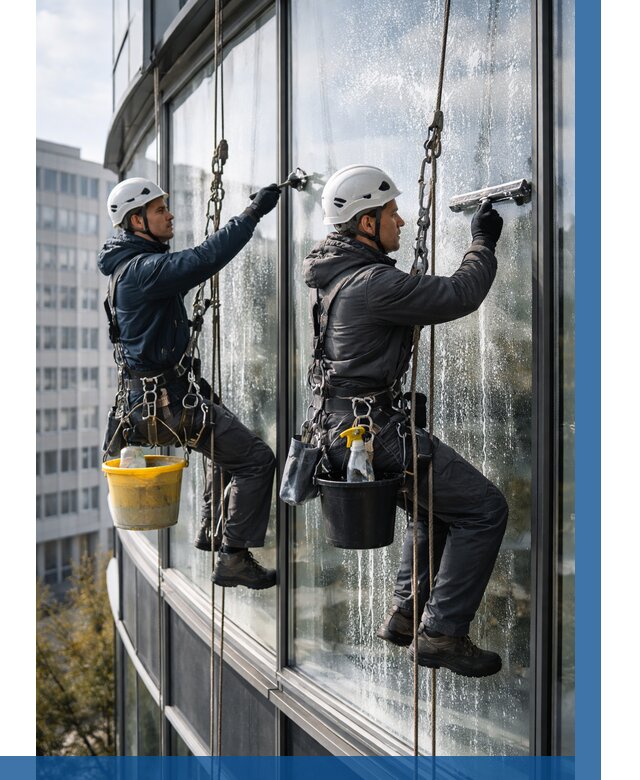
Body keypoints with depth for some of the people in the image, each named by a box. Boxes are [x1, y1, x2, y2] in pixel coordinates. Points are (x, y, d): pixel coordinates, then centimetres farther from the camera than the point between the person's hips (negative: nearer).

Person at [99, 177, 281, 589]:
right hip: (167, 401, -11)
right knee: (255, 458, -9)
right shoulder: (141, 269, -21)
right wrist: (252, 214, -32)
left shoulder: (136, 264, 11)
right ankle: (234, 559, -4)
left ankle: (211, 531, 37)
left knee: (227, 441, 29)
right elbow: (203, 259, -34)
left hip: (164, 390, 11)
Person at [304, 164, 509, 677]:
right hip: (371, 433, -10)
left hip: (342, 427, 11)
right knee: (484, 507, -4)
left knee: (440, 501, 27)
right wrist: (484, 242, 0)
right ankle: (442, 634, 1)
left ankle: (406, 613, 30)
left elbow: (417, 293, 21)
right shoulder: (373, 284, -21)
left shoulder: (336, 271, 10)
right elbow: (459, 296, -17)